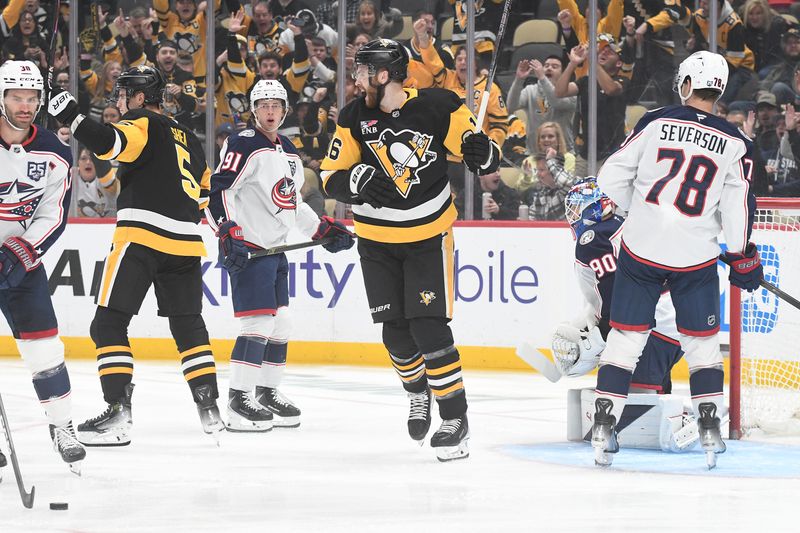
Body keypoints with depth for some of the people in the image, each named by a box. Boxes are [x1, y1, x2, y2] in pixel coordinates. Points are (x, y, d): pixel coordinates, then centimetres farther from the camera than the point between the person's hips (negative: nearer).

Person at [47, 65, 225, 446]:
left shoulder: (142, 123, 1)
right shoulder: (187, 138, 25)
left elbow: (111, 143, -20)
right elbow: (202, 194, 29)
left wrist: (71, 116, -18)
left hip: (141, 237, -7)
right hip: (184, 242, 7)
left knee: (109, 324, -5)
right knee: (188, 325, 20)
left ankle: (118, 413, -16)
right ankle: (210, 411, 19)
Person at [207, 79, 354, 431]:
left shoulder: (289, 152, 16)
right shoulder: (243, 145, -11)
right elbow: (219, 189, -19)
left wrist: (323, 229, 22)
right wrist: (227, 231, -29)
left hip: (276, 249, 9)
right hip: (247, 247, -9)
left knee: (280, 324, 12)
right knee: (259, 321, -15)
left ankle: (267, 392, 23)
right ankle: (238, 401, -12)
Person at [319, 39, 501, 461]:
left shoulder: (438, 108, -14)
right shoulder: (354, 118, -6)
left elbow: (486, 158, -6)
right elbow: (332, 175, -4)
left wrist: (481, 152, -30)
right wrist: (358, 181, -25)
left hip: (428, 236, -3)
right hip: (377, 240, 3)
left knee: (429, 328, -11)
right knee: (396, 331, 7)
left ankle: (455, 418, -3)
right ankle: (418, 393, 35)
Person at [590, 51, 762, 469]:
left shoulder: (655, 123, -4)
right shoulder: (735, 144, -3)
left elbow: (612, 177, 0)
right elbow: (737, 207, -2)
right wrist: (742, 257, 12)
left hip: (641, 246, 0)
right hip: (695, 257, 0)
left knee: (626, 335, 8)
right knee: (701, 340, 14)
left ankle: (603, 425, 3)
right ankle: (710, 427, 9)